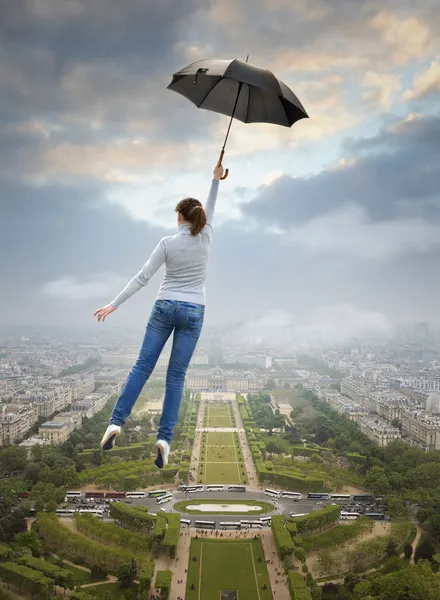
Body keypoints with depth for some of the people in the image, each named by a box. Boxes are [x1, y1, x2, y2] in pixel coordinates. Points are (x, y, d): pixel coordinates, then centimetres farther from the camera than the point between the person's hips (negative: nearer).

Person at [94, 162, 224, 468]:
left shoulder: (167, 243, -7)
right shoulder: (206, 238, -1)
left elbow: (142, 278, -9)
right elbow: (210, 210, 20)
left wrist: (114, 304, -4)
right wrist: (216, 179, 33)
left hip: (165, 307, -1)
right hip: (193, 312, 1)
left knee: (142, 366, 5)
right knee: (176, 376, 2)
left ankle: (116, 422, -4)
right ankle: (165, 438, -6)